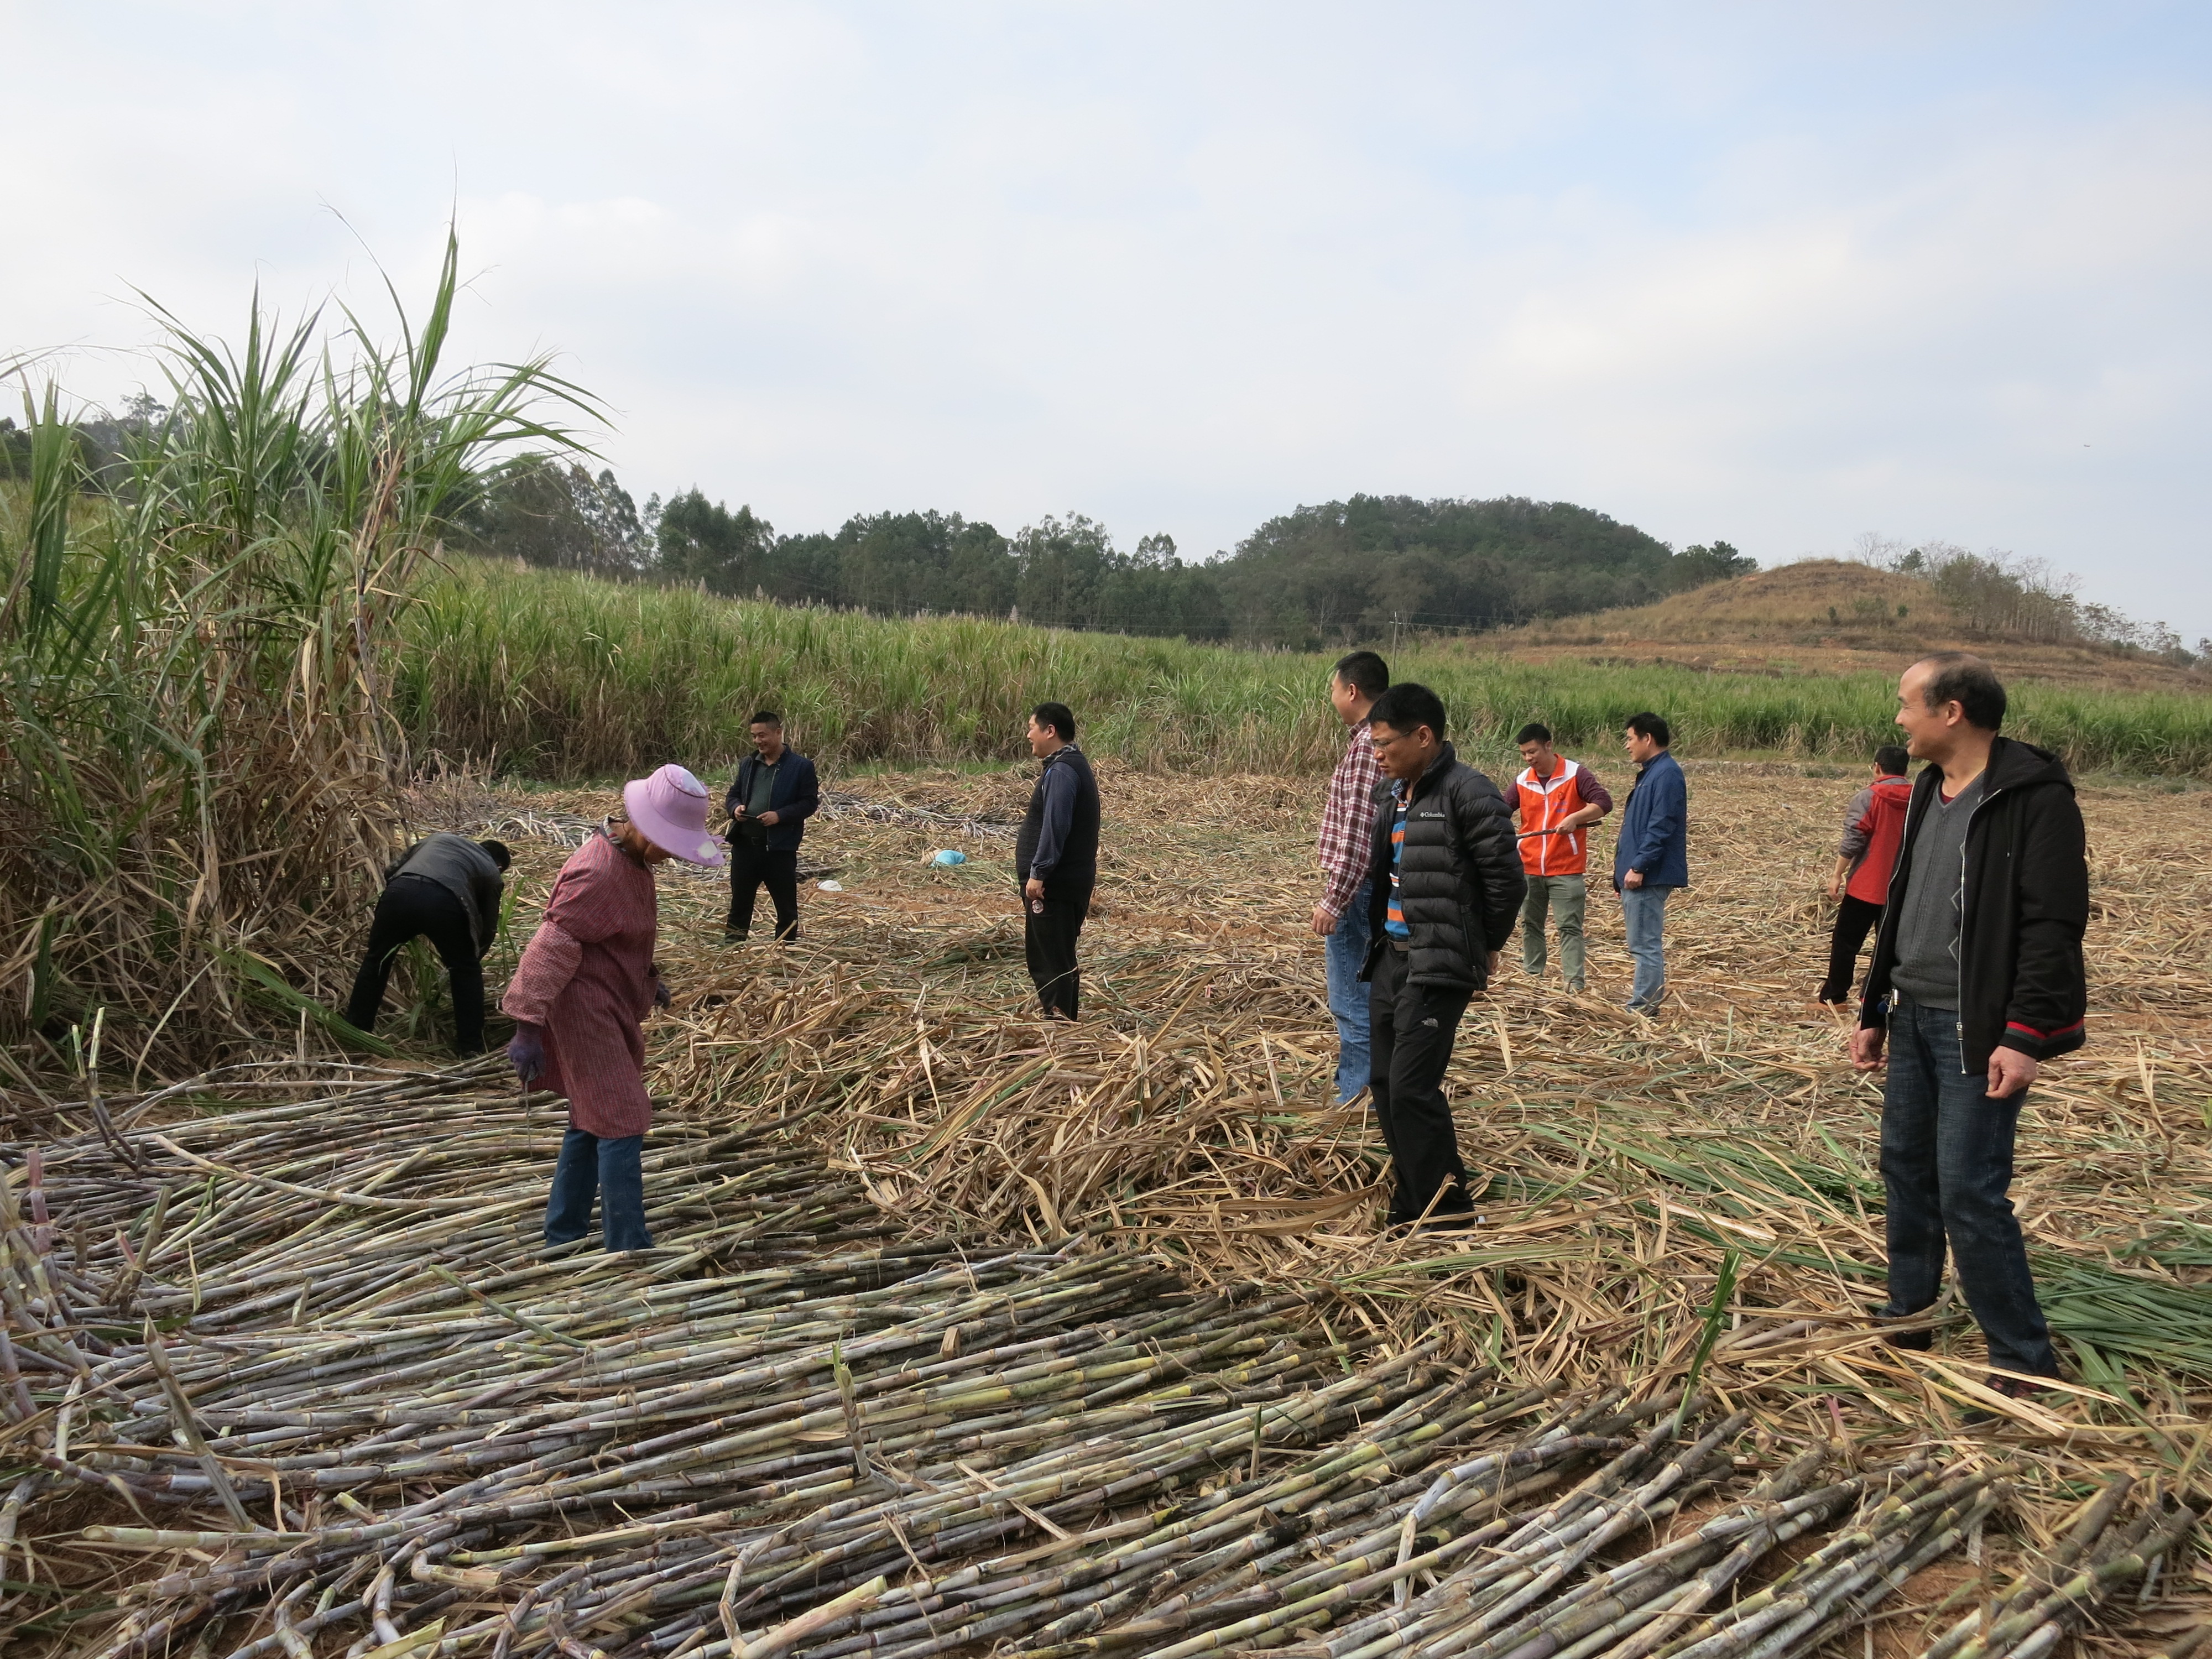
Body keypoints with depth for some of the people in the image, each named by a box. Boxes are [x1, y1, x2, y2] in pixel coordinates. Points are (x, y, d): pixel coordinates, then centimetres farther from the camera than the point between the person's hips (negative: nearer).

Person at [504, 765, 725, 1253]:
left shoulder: (633, 859, 6)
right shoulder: (597, 873, -24)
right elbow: (551, 947, -27)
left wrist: (649, 978, 25)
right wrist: (528, 1026, -29)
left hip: (612, 1010, 10)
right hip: (587, 1012, -10)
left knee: (591, 1121, 17)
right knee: (621, 1124, -8)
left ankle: (563, 1235, 30)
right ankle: (630, 1250, -2)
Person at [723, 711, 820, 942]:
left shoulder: (801, 766, -4)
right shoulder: (747, 764, 11)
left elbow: (810, 802, -7)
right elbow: (732, 795, 19)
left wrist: (780, 815, -20)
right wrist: (735, 808, -5)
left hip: (780, 847, -4)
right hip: (744, 845, 4)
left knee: (786, 907, 6)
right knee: (739, 903, 12)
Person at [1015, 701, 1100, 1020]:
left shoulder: (1062, 770, -16)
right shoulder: (1075, 765, 17)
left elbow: (1055, 826, -24)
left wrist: (1038, 873, -25)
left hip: (1054, 885, -11)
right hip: (1072, 880, 11)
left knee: (1050, 961, -7)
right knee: (1060, 959, 17)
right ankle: (1065, 1024, 25)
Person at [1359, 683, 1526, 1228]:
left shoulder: (1469, 794, -14)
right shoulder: (1392, 795, 12)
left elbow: (1507, 879, -11)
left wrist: (1487, 947, 0)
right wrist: (1378, 938, 13)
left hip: (1441, 964, -9)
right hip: (1390, 956, 9)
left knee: (1412, 1086, -10)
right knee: (1384, 1081, 12)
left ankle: (1446, 1207, 4)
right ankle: (1412, 1197, 25)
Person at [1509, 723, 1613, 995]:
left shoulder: (1576, 774, -7)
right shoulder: (1522, 781, 6)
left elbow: (1604, 803, -14)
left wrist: (1575, 817, -27)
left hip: (1567, 869, -5)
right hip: (1529, 868, 5)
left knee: (1570, 927, -4)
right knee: (1530, 924, 13)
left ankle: (1576, 983, -5)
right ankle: (1532, 976, 24)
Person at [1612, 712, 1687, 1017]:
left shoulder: (1667, 774, -14)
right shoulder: (1650, 773, 18)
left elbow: (1661, 827, -21)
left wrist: (1639, 866, -23)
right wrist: (1625, 869, 21)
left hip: (1648, 876, -11)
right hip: (1637, 874, 11)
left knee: (1645, 943, -7)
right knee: (1645, 943, 14)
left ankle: (1642, 1008, -3)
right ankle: (1648, 999, 20)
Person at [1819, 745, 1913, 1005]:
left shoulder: (1868, 798, -11)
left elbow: (1853, 841, -14)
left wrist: (1837, 875, -7)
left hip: (1866, 886, -4)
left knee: (1846, 941, 6)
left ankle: (1834, 994, 10)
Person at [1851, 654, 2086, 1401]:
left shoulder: (2035, 797, -14)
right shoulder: (1930, 790, 12)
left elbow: (2054, 927, -18)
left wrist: (2027, 1037, -22)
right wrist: (1873, 1011, 18)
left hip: (1976, 1030, -8)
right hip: (1913, 1018, 8)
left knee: (1969, 1191, -7)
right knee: (1906, 1169, 15)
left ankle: (2025, 1361, 7)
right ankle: (1907, 1318, 29)